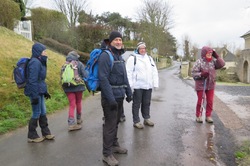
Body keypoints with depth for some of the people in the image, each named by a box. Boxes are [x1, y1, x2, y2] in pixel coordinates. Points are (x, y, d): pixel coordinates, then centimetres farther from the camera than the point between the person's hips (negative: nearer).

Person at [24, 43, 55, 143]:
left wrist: (45, 92, 20)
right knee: (36, 113, 2)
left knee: (43, 112, 14)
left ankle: (46, 133, 26)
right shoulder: (35, 62, -18)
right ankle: (32, 136, 18)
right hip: (35, 92, -9)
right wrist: (35, 96, -21)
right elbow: (32, 80, -21)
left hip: (40, 92, 9)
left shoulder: (40, 62, 11)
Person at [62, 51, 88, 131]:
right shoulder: (79, 64, -5)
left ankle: (71, 124, -4)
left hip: (68, 88, 2)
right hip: (78, 86, -2)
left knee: (72, 105, 4)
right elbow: (85, 75, -11)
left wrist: (64, 87, 18)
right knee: (78, 103, 17)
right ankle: (79, 119, 31)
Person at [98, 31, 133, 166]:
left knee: (115, 123, 19)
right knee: (110, 125, -2)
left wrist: (129, 92, 15)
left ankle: (114, 145, 35)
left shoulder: (119, 56, 14)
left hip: (120, 95, 8)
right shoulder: (105, 56, -13)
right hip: (110, 96, -8)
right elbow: (103, 78, -21)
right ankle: (107, 154, 10)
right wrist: (111, 98, -24)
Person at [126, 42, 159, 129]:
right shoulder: (133, 58, -4)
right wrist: (130, 85, -17)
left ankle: (147, 118, 31)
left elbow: (154, 71, 14)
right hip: (137, 86, -5)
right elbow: (129, 72, -10)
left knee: (147, 103, 16)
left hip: (148, 86, 6)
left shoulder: (149, 58, 15)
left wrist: (155, 83, 7)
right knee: (136, 104, 4)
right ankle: (136, 121, 15)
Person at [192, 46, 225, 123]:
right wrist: (201, 74, -28)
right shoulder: (199, 62, -12)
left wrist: (217, 56, -9)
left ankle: (208, 116, 24)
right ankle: (198, 116, 22)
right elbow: (193, 73, -13)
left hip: (211, 85, 4)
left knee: (210, 101, 9)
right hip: (201, 85, -4)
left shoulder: (213, 61, 1)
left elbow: (222, 64, -4)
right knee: (200, 101, 7)